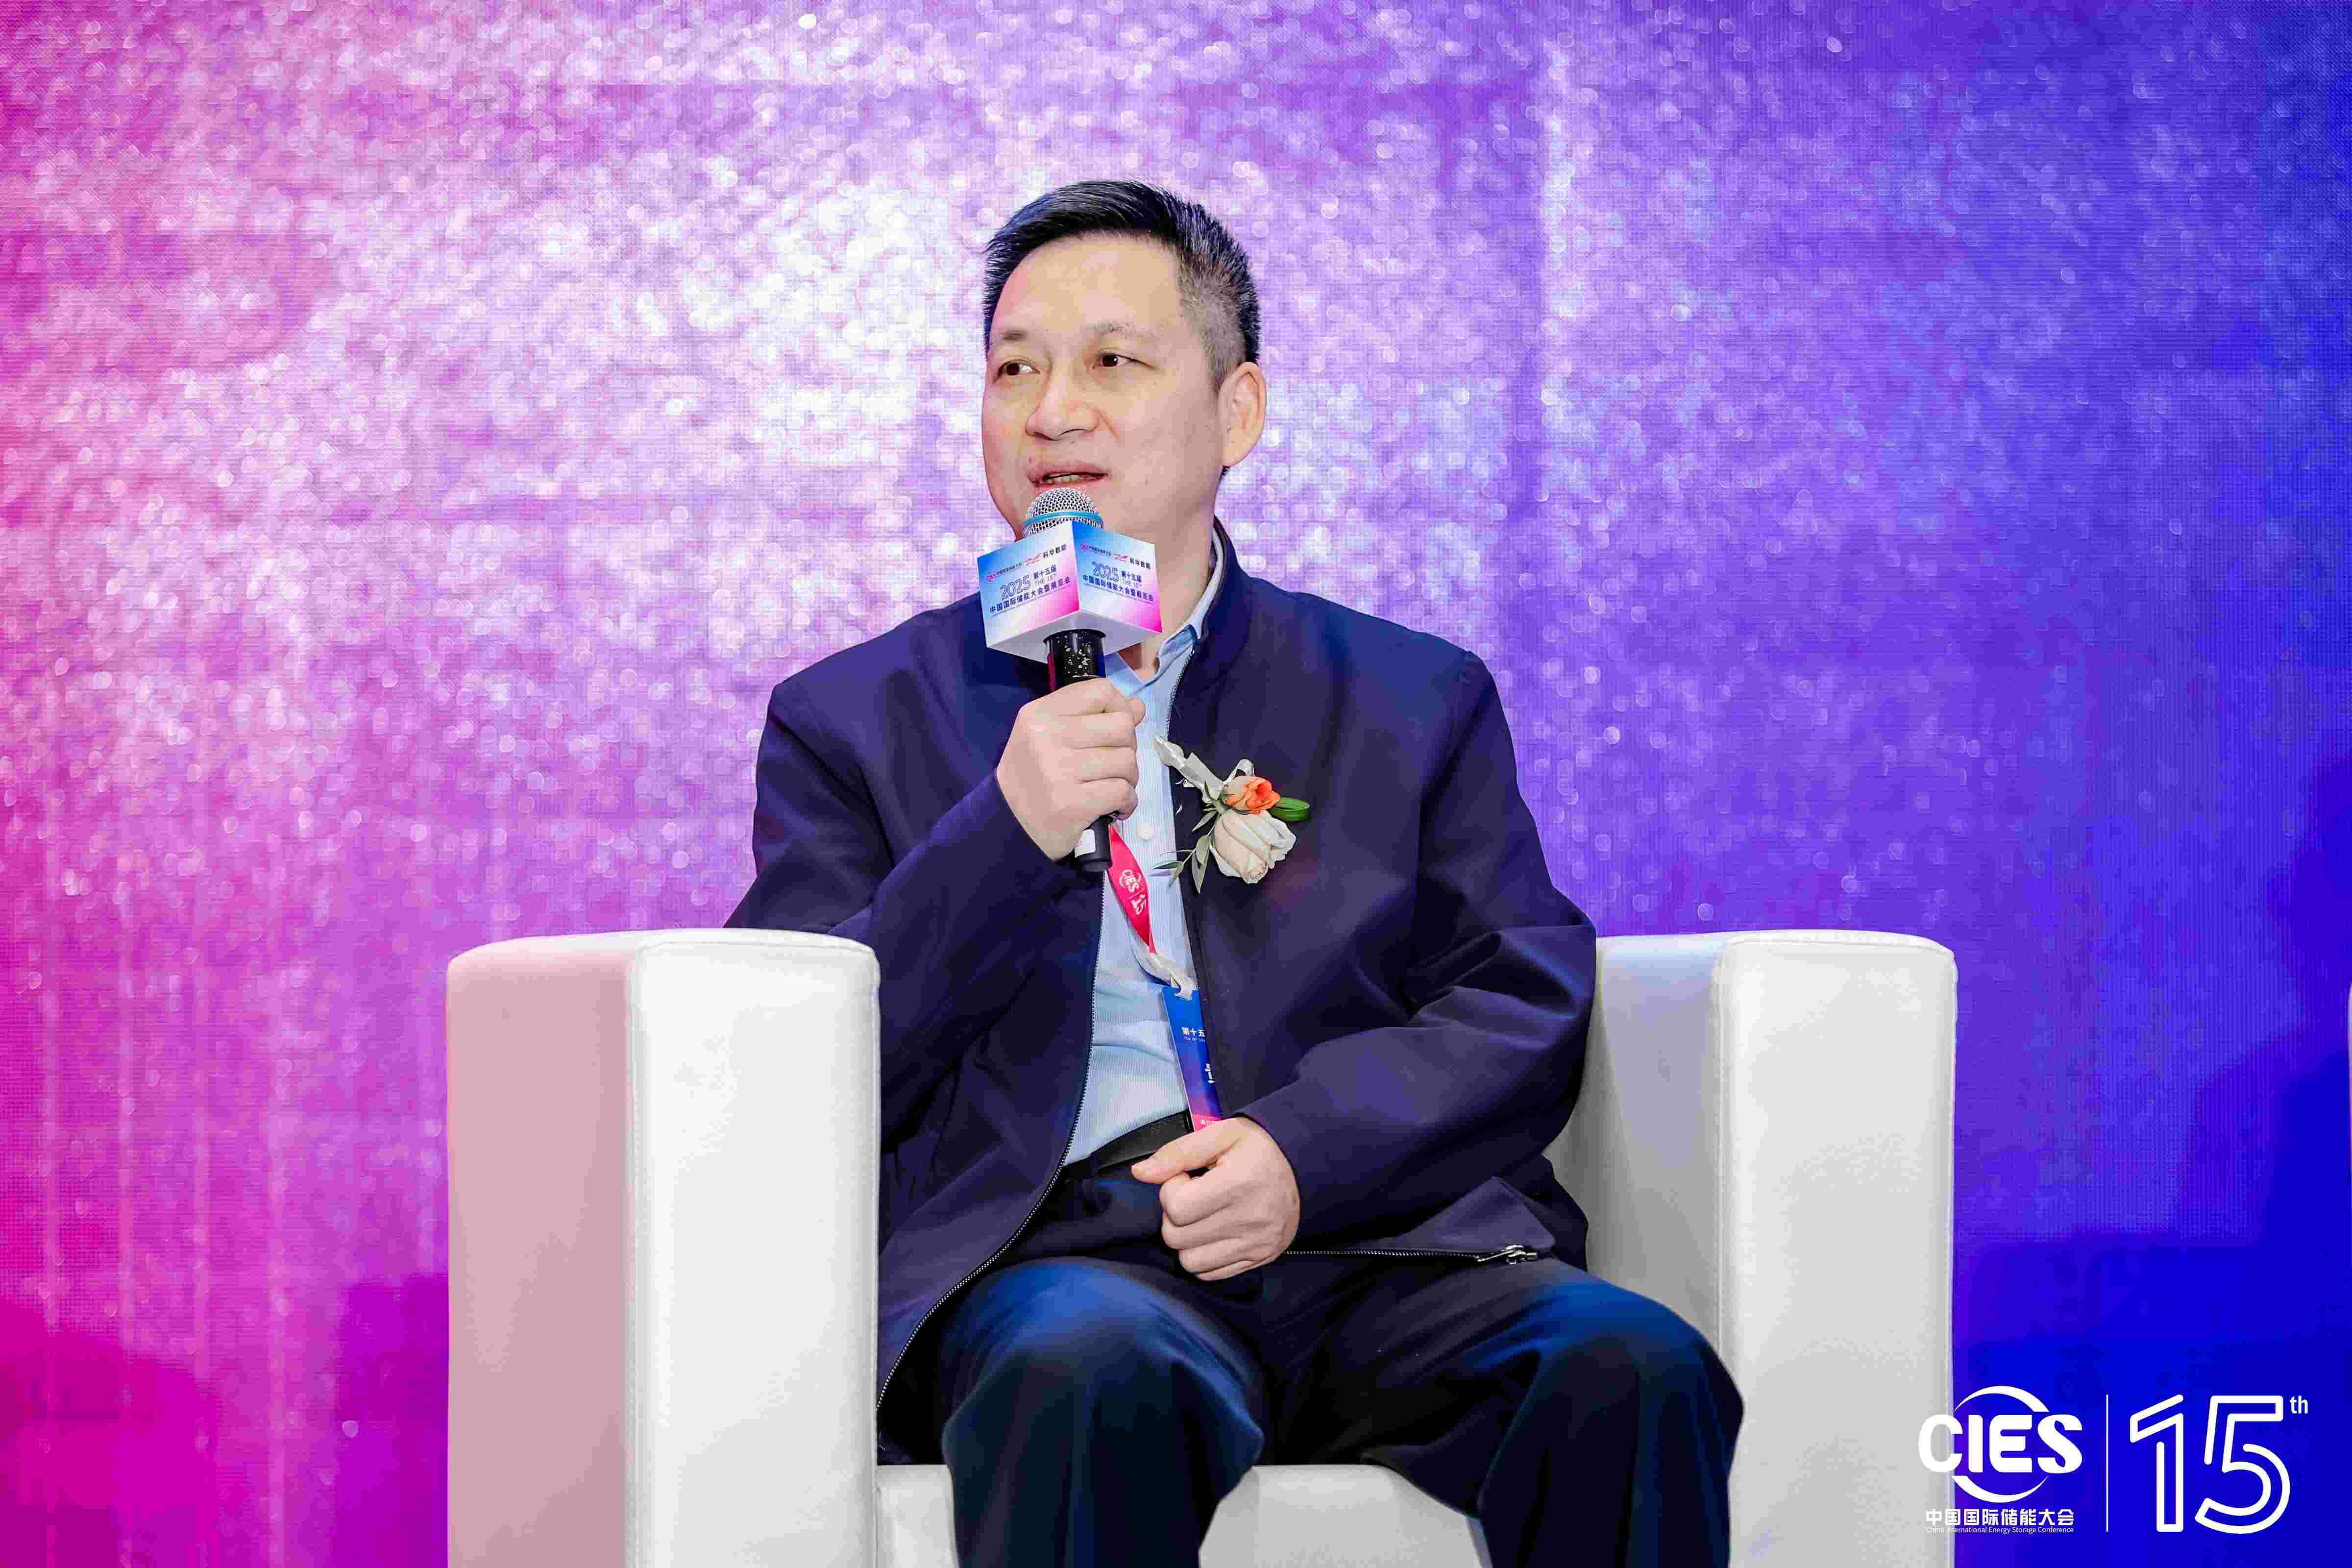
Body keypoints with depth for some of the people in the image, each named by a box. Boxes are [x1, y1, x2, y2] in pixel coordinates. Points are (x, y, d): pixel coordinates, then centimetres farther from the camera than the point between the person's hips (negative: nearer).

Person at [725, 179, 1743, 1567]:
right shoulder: (857, 723, 19)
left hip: (1373, 1244, 2)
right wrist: (1004, 835, -6)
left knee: (1633, 1370, -31)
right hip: (1055, 1251, -2)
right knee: (1089, 1373, -39)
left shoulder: (1415, 702, 22)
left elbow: (1526, 1014, 10)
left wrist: (1306, 1147, -9)